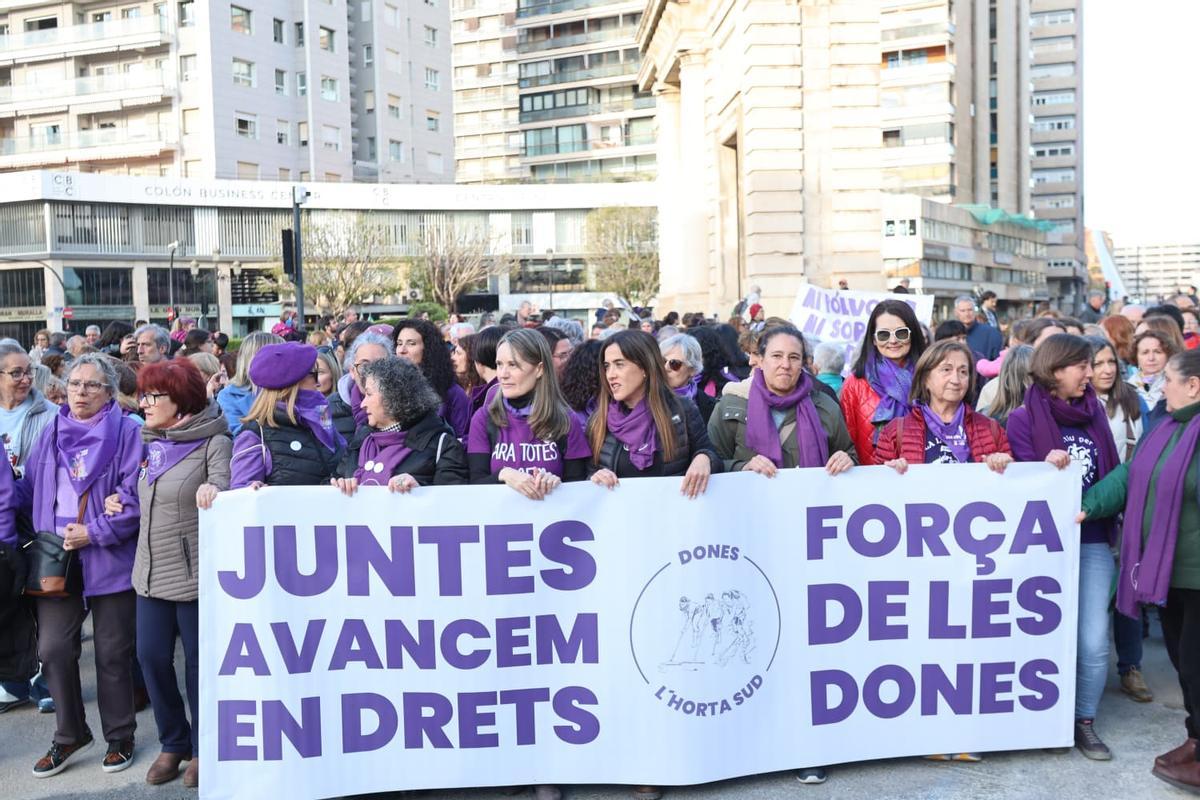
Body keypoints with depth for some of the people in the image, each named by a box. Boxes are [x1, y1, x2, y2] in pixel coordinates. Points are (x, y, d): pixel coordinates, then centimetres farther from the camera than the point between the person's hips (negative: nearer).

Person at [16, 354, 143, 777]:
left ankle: (119, 737, 23)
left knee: (112, 652, 7)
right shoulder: (52, 433, 11)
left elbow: (136, 497, -12)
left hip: (111, 559, -4)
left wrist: (95, 532, -16)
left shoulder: (128, 433, -6)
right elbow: (29, 489, 14)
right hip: (57, 558, 4)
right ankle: (69, 735, 23)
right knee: (54, 648, 3)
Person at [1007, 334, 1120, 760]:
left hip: (1093, 540, 3)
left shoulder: (1094, 411, 9)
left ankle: (1084, 722, 17)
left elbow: (1113, 472, 13)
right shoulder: (1024, 418, -5)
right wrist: (1049, 468, -27)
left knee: (1094, 640, -1)